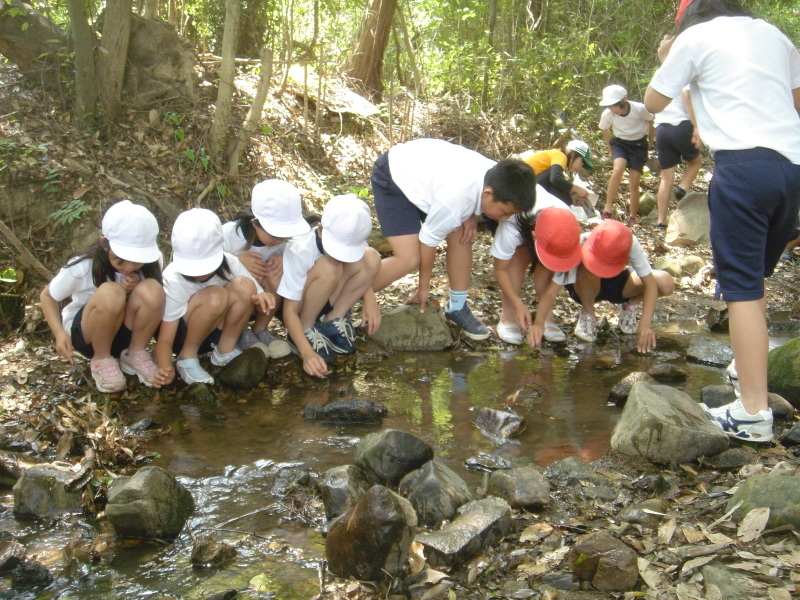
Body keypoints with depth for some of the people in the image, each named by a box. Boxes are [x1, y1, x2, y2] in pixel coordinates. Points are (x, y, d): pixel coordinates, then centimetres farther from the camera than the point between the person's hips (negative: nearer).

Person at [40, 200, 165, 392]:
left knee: (151, 290, -30)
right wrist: (60, 333, -24)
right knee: (110, 293, -35)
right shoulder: (83, 267, -21)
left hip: (127, 333, 2)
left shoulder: (151, 262, -15)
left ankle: (136, 354, -7)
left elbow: (154, 302, -3)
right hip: (86, 333, -2)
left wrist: (135, 290, -26)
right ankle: (101, 359, -12)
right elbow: (47, 295, -6)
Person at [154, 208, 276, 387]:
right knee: (214, 296, -34)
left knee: (244, 286, -24)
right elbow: (165, 340, -27)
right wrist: (165, 370, -48)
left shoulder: (228, 263, -18)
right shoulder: (174, 280, -28)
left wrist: (262, 298, -34)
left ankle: (225, 351, -6)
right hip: (182, 334, -4)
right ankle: (187, 358, -12)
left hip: (216, 330, 4)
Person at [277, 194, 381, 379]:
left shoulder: (353, 243, -18)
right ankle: (306, 331, -14)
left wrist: (369, 300, -18)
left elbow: (364, 273, 3)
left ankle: (333, 320, -4)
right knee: (328, 269, -35)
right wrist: (307, 352, -43)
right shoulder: (300, 251, -32)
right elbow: (289, 311, -30)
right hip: (298, 307, -5)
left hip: (326, 302, 5)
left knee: (371, 258, -18)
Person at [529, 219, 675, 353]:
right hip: (586, 288, -2)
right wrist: (539, 322, -51)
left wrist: (645, 325, -39)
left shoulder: (631, 244, -32)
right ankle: (587, 314, -9)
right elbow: (551, 291, -36)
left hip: (617, 282, 2)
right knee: (589, 272, -39)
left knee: (667, 284, -23)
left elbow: (650, 283, -29)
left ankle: (629, 305, 7)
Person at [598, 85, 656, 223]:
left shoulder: (640, 109, -24)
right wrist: (610, 148, 12)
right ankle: (608, 209, -23)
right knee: (618, 169, -28)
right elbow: (605, 130, 4)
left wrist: (650, 143, 6)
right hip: (621, 143, 1)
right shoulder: (607, 114, -19)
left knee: (634, 183, -4)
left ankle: (633, 217, 10)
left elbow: (651, 123, -4)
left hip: (639, 144, -1)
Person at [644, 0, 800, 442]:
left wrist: (665, 61, 30)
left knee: (743, 286, -8)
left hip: (744, 165, -6)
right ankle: (748, 364, 34)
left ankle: (753, 412, -10)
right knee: (757, 277, 22)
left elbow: (653, 102, 13)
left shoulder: (695, 38, 5)